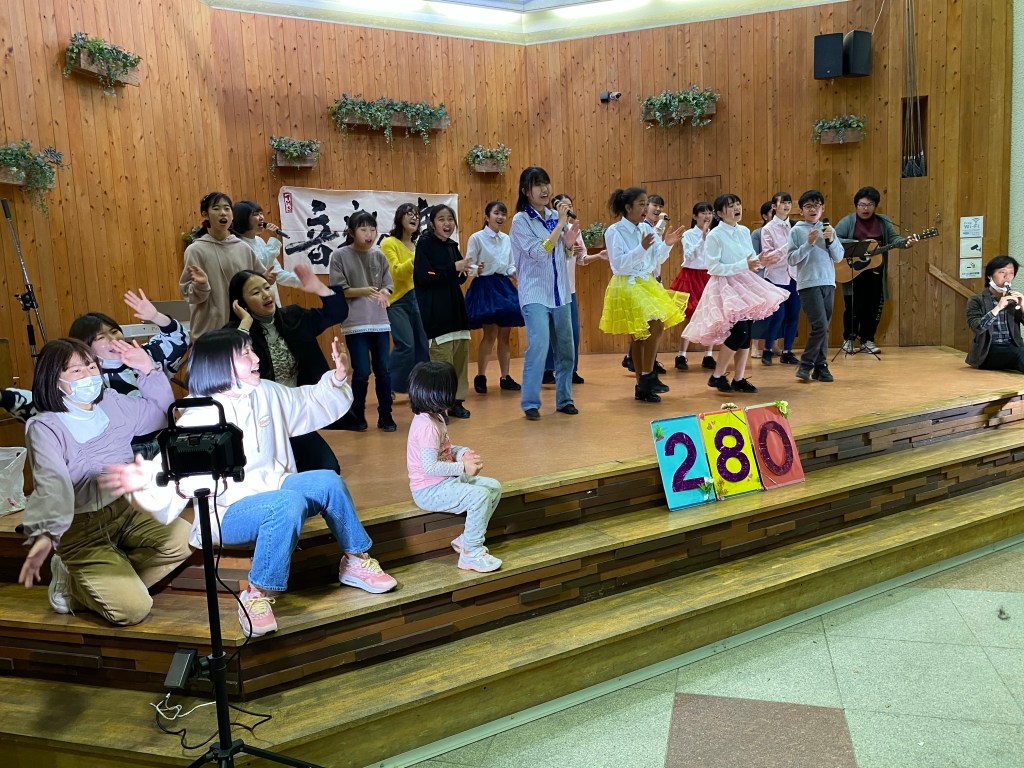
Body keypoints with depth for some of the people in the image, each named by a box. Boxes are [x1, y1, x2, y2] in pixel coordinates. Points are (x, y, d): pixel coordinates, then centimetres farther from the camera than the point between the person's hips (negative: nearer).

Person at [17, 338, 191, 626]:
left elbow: (160, 411, 19)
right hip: (81, 528, -7)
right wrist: (45, 535, -47)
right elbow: (51, 484, -30)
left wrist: (148, 370, 6)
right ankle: (73, 585, 12)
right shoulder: (44, 428, -16)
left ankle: (107, 582, 1)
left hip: (126, 508, 7)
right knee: (132, 608, -18)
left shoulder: (113, 403, 3)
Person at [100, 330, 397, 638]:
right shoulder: (197, 419, -17)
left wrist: (338, 378, 0)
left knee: (328, 480, -16)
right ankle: (256, 596, -21)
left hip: (273, 488, 7)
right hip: (228, 513, -6)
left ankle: (355, 561, 2)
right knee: (288, 504, -34)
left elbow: (311, 404, 16)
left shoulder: (266, 393, 2)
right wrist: (148, 480, -48)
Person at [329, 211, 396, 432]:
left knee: (383, 370, 5)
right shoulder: (340, 256, -4)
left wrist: (384, 293, -16)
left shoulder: (379, 256, 7)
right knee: (362, 372, -3)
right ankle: (356, 416, 16)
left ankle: (385, 415, 17)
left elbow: (389, 285, 7)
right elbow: (338, 291, -8)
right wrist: (364, 291, -21)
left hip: (380, 321, 4)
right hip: (354, 323, -3)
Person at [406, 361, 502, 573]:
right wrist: (463, 467, -20)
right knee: (479, 496, -27)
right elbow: (430, 467, -28)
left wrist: (463, 453, 1)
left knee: (494, 487, 4)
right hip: (430, 490, -10)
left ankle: (466, 539, 9)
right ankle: (471, 553, -15)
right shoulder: (427, 426, -24)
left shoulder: (434, 418, 8)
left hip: (446, 481, 10)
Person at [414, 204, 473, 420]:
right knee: (441, 361, -10)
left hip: (455, 308, 7)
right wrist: (453, 267, -17)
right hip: (435, 312, -7)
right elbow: (422, 276, -17)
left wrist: (463, 271, 1)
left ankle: (456, 401, 16)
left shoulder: (452, 246, 15)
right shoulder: (425, 244, -5)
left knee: (460, 355, 6)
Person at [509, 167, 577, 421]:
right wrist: (561, 223, -16)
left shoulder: (555, 216, 7)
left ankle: (564, 399, 22)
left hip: (560, 292, 6)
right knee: (538, 345, -17)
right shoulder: (520, 221, -7)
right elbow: (540, 252, -18)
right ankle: (530, 403, -6)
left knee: (565, 348, 9)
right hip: (535, 293, -6)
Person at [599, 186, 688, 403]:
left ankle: (642, 386, 15)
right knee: (655, 326, -19)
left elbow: (657, 260, 11)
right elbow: (619, 264, -17)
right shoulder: (614, 232, -9)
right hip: (627, 286, -6)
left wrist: (667, 245, -6)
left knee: (641, 335, 8)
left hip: (647, 284, 6)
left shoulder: (646, 228, 8)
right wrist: (642, 248, -25)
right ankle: (647, 377, -8)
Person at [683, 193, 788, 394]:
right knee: (739, 332, -15)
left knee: (747, 333, 5)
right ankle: (717, 376, 0)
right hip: (726, 286, -7)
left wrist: (761, 261, -7)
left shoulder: (744, 231, 9)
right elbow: (714, 267, -16)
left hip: (746, 284, 7)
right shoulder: (714, 235, -11)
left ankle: (739, 378, 15)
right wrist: (744, 265, -20)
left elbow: (751, 258, 15)